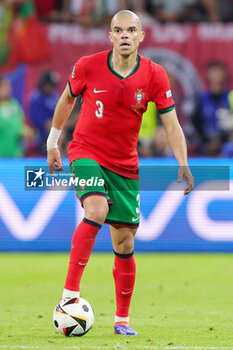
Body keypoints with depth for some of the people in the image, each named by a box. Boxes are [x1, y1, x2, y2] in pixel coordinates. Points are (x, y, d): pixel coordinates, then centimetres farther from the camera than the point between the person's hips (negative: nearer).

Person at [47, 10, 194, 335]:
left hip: (125, 164, 3)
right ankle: (70, 293, -30)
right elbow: (67, 99, 9)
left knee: (124, 244, 4)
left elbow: (172, 125, -6)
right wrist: (52, 142, 16)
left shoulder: (154, 75, -8)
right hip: (86, 152, -2)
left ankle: (122, 319, 19)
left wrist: (183, 164, -20)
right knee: (97, 210, -31)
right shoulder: (88, 66, -10)